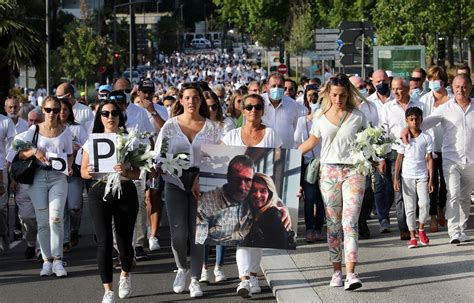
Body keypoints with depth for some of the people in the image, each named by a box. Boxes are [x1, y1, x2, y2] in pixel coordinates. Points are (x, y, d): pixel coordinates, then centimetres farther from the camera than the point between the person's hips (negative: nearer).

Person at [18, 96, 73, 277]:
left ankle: (57, 260, -9)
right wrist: (33, 151, -16)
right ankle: (47, 261, 8)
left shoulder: (65, 131, 8)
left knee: (56, 218, -14)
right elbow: (21, 154, 4)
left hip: (58, 177, -1)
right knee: (42, 221, 1)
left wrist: (69, 167, -5)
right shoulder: (34, 130, 5)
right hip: (38, 176, 1)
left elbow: (70, 154, 15)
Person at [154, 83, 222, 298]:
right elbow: (159, 155, 2)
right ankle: (182, 269, 20)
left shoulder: (211, 127, 4)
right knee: (178, 232, -9)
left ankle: (195, 280, 11)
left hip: (202, 183, 0)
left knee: (197, 232, -1)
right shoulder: (170, 125, 4)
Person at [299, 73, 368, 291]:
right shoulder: (321, 117, 6)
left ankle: (350, 273, -18)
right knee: (333, 224, 5)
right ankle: (336, 270, 13)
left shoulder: (357, 116, 1)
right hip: (329, 172, 2)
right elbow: (311, 142, 18)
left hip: (353, 171, -2)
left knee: (350, 222, -12)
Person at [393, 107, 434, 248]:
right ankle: (412, 236, 8)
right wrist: (395, 178, -1)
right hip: (407, 176, 0)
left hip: (422, 175, 0)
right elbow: (399, 158, 4)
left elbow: (429, 158, 3)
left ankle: (421, 229, 12)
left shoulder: (426, 137, 2)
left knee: (424, 203, -12)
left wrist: (431, 178, -2)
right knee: (410, 207, 1)